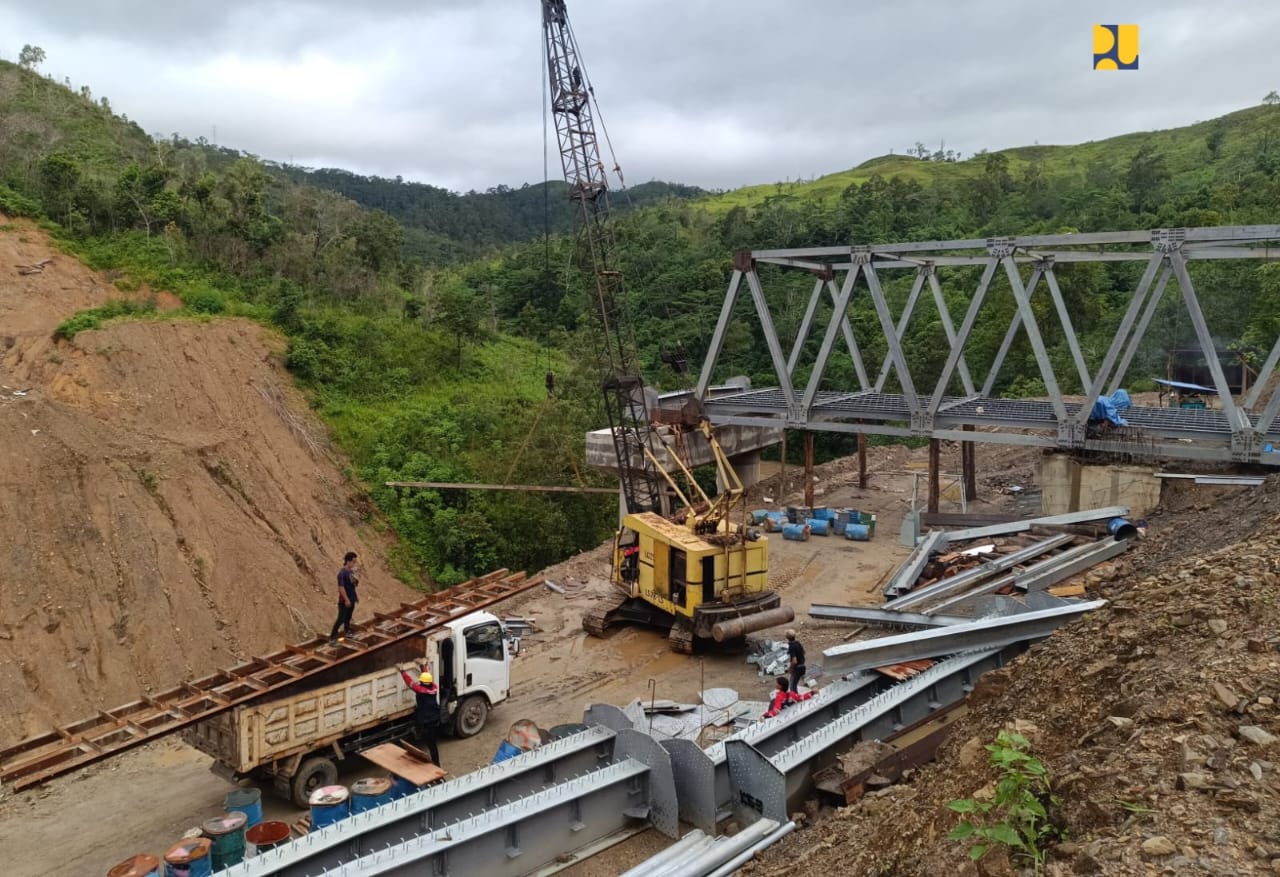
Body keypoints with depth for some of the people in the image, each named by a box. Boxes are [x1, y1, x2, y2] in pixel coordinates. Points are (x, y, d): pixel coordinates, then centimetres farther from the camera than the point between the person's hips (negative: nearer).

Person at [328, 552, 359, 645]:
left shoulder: (351, 571, 6)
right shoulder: (342, 573, -21)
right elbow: (341, 587, -24)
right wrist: (346, 599, -24)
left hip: (351, 599, 8)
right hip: (344, 601, -8)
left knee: (348, 617, 21)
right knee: (341, 619, -7)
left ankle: (347, 632, 37)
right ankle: (332, 638, -3)